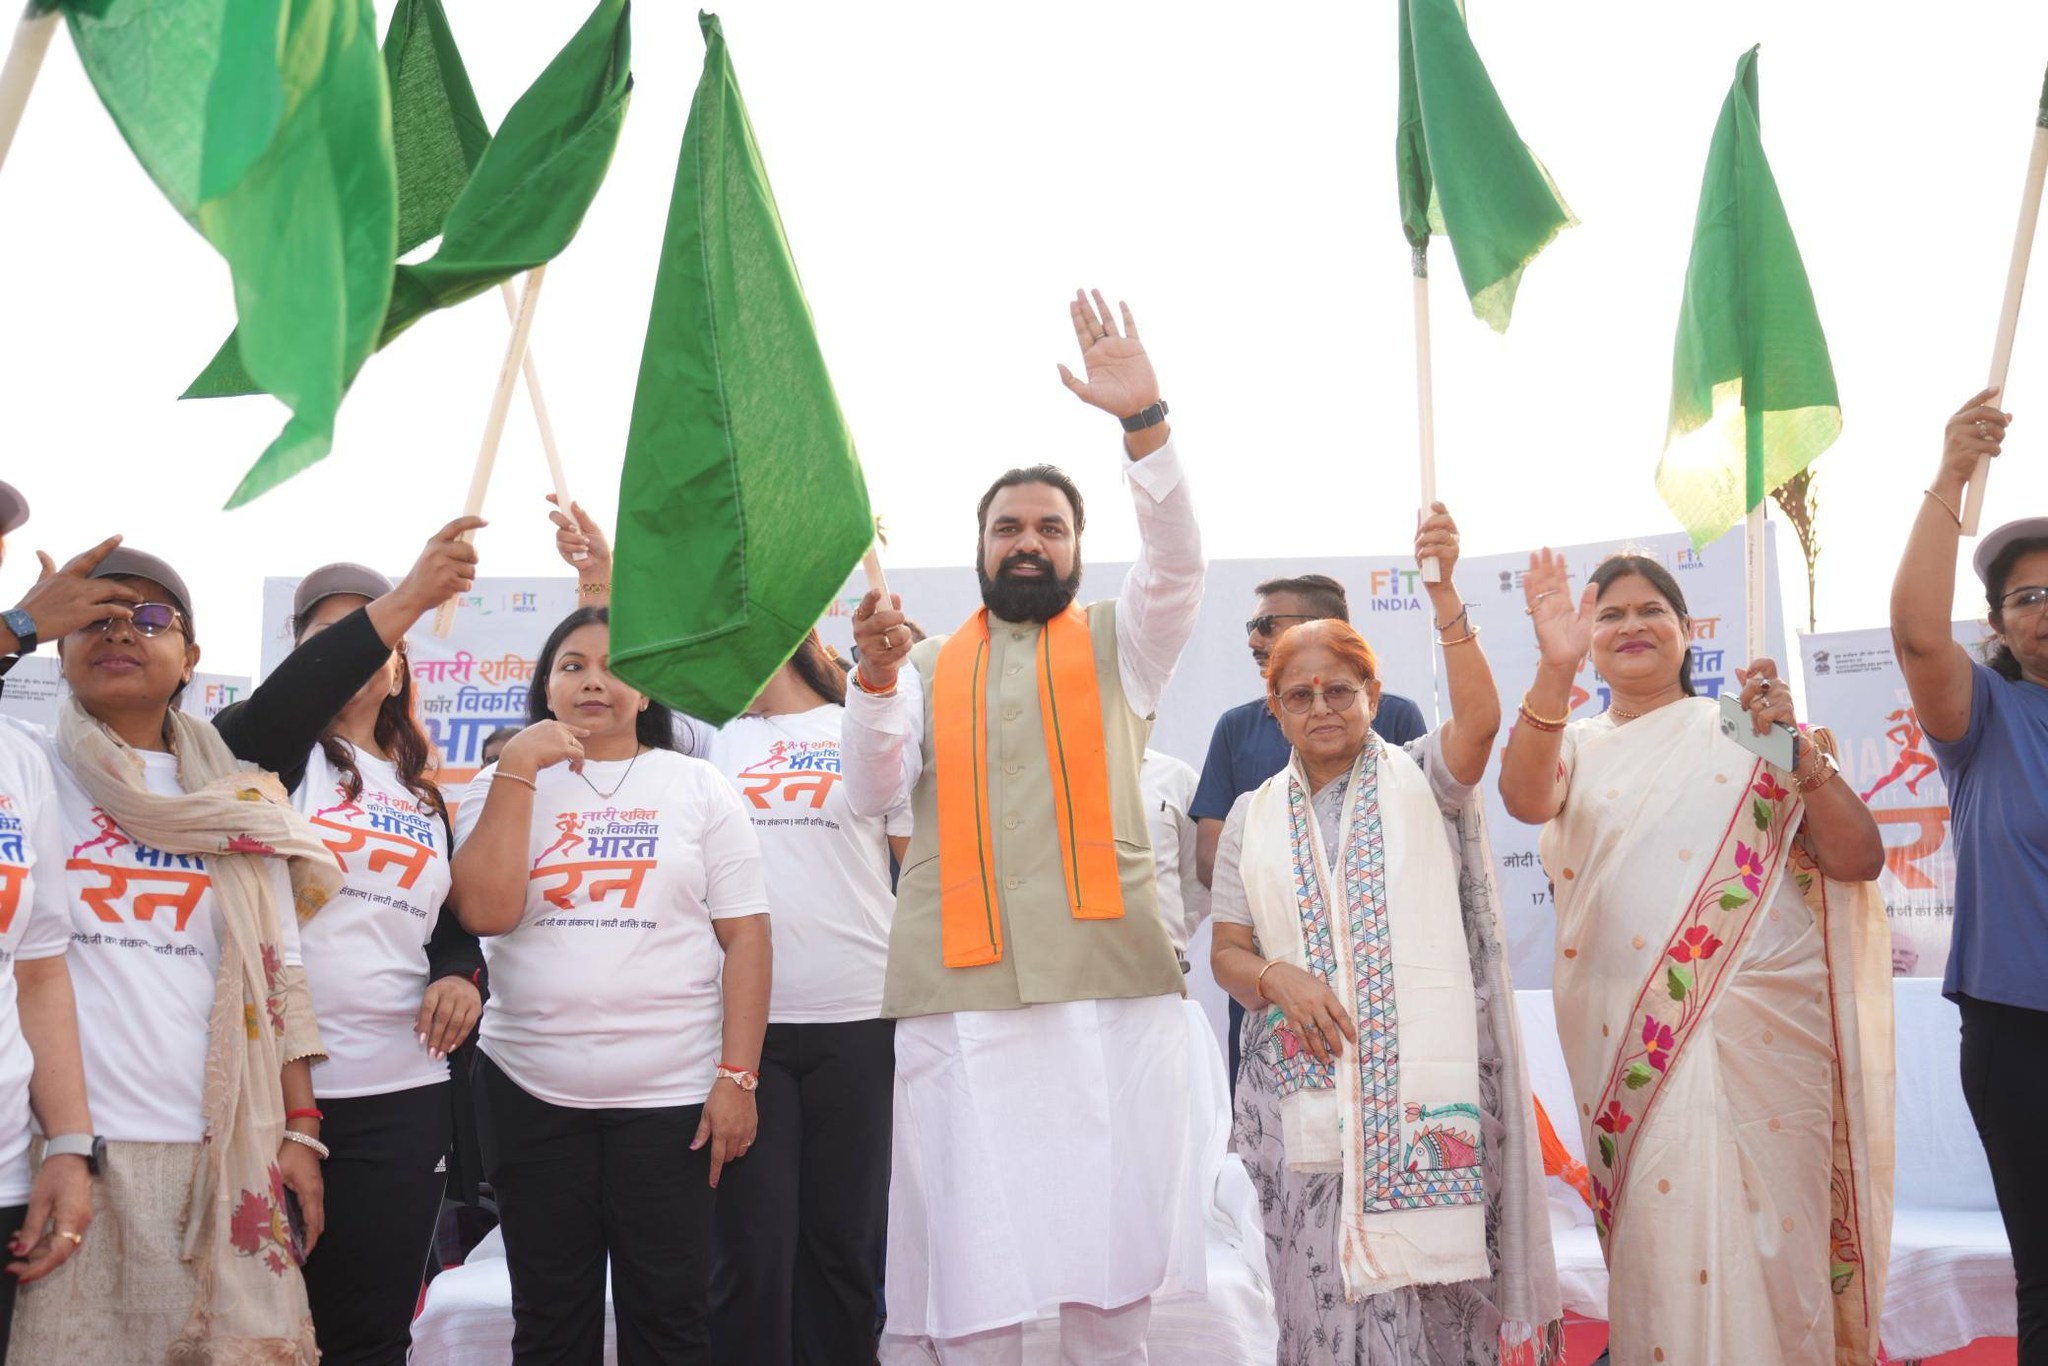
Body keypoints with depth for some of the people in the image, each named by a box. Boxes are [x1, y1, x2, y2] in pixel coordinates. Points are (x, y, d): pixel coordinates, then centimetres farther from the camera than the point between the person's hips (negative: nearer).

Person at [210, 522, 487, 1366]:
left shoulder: (424, 799, 17)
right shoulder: (271, 753, 3)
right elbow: (279, 705, -20)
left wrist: (462, 979, -3)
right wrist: (406, 599, -30)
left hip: (402, 1099, 4)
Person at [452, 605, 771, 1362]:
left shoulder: (699, 787, 4)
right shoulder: (507, 786, 8)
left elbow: (745, 936, -1)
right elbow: (486, 910, -9)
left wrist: (737, 1077, -8)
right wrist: (517, 769, -9)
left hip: (673, 1095, -1)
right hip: (531, 1092, 2)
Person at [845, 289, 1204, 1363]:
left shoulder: (1116, 646, 15)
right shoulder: (929, 666, 18)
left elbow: (1178, 566, -4)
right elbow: (871, 792, 6)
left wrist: (1142, 421, -18)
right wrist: (876, 677, -12)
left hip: (1111, 982, -1)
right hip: (955, 993, 1)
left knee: (1110, 1271, 1)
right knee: (969, 1263, 1)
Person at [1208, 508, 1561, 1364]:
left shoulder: (1419, 781, 5)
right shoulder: (1254, 816, 12)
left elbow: (1479, 720, -16)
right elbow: (1226, 954, 10)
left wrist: (1444, 595, -27)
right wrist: (1276, 979, -12)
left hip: (1421, 1082, -2)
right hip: (1305, 1090, 2)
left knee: (1432, 1296, -3)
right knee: (1327, 1297, 0)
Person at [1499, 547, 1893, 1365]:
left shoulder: (1747, 733, 8)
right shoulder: (1578, 747, 10)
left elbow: (1860, 859, 1)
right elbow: (1525, 800, -15)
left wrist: (1796, 750, -13)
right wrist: (1555, 670, -29)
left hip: (1761, 1029, 0)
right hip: (1633, 1038, 1)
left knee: (1764, 1233, 1)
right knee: (1667, 1236, -4)